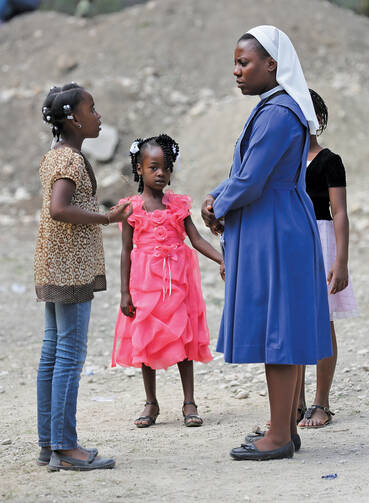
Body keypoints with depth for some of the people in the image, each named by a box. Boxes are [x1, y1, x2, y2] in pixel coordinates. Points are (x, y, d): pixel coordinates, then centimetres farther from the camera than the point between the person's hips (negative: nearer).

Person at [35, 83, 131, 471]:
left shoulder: (53, 156, 16)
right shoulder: (72, 160, -14)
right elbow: (59, 209, -28)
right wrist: (105, 218, -24)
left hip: (52, 268, 10)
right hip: (72, 266, -10)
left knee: (52, 353, 10)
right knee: (70, 355, -9)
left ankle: (48, 445, 13)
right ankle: (65, 448, -8)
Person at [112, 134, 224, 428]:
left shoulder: (178, 205, 4)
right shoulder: (133, 209, 0)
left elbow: (197, 240, 0)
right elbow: (127, 251, 1)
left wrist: (222, 260, -16)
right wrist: (125, 292, -3)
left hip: (177, 281, 1)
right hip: (145, 282, -1)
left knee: (183, 338, 1)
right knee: (145, 341, 4)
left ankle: (189, 403, 7)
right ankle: (151, 403, 16)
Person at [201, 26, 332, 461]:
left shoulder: (277, 114, -18)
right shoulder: (278, 110, 15)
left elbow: (250, 183, -21)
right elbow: (245, 174, 19)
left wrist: (219, 209, -2)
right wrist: (215, 199, 2)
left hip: (273, 236, -10)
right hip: (281, 233, 10)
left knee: (275, 329, -6)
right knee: (283, 332, 13)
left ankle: (279, 437, -1)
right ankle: (286, 427, 19)